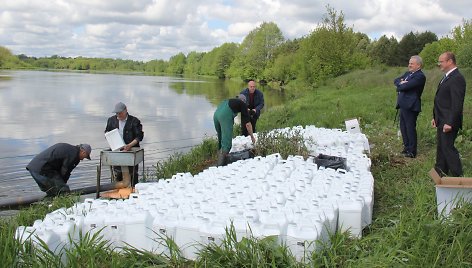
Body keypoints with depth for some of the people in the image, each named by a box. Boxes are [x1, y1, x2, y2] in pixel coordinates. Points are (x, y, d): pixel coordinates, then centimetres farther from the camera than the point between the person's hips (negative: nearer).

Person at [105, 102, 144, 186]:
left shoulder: (134, 121, -6)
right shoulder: (111, 120, 8)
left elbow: (139, 136, -8)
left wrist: (130, 145, -21)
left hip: (131, 150, -4)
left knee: (133, 173, 1)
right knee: (117, 174, 9)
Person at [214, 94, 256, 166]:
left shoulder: (230, 101, 38)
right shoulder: (242, 104, 21)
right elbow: (247, 123, 18)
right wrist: (252, 136, 30)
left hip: (216, 114, 7)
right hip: (225, 116, -7)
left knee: (221, 139, 22)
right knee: (227, 142, -5)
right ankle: (221, 165, -11)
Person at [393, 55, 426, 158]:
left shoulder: (420, 76, -15)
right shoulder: (408, 73, 15)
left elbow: (405, 86, -21)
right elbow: (396, 80, 14)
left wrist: (399, 86, 0)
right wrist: (401, 82, -7)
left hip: (410, 106, -9)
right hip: (403, 105, 9)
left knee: (410, 128, -3)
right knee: (403, 127, 16)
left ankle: (412, 151, 6)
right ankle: (407, 147, 29)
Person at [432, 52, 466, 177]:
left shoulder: (457, 79, -19)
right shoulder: (447, 77, 13)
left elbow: (457, 104, -23)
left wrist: (450, 123, -24)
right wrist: (435, 117, 18)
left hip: (449, 122, -10)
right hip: (442, 121, 10)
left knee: (447, 147, -5)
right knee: (440, 146, 17)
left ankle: (457, 175, 4)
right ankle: (440, 171, 29)